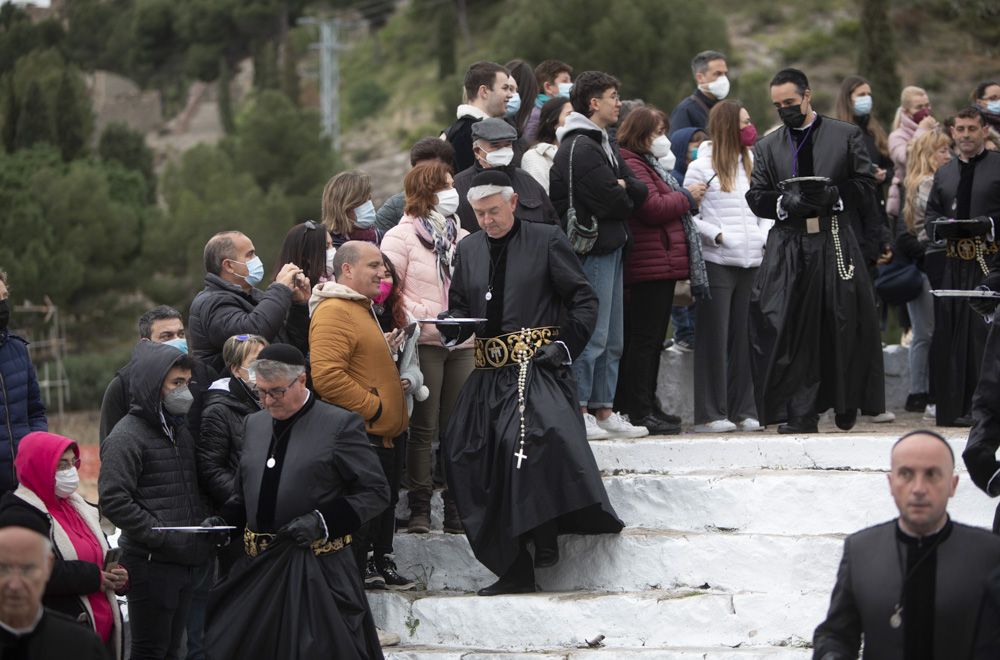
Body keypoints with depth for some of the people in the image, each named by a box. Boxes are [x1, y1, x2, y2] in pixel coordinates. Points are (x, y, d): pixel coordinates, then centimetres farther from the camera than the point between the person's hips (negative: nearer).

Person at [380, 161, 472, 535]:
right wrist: (419, 317, -16)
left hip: (462, 342, 5)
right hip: (424, 344, -5)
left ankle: (456, 507, 10)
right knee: (423, 428, -1)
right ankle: (419, 508, 5)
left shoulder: (462, 237, 14)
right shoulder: (402, 236, -2)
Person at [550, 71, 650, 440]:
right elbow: (613, 202, -20)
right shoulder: (581, 148, -14)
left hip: (611, 249, 10)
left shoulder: (604, 146, 19)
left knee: (612, 339, 13)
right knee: (591, 336, -9)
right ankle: (579, 413, -5)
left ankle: (603, 412, 18)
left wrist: (621, 189, -8)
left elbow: (639, 193, 11)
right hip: (592, 250, -10)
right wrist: (624, 195, 1)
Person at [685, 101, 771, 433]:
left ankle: (743, 411, 12)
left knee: (744, 337, 7)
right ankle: (710, 414, 0)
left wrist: (766, 234, 2)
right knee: (715, 337, -3)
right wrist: (715, 234, -16)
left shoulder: (753, 165, 15)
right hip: (717, 264, -5)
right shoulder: (702, 168, -2)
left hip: (751, 263, 5)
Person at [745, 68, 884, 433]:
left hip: (836, 244, -1)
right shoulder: (767, 146, 15)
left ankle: (847, 403, 19)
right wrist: (785, 203, -11)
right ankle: (799, 413, -3)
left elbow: (866, 185, 4)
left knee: (844, 327, 0)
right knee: (789, 330, -6)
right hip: (787, 248, 1)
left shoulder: (846, 136, 8)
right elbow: (756, 197, 9)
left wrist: (832, 195, -13)